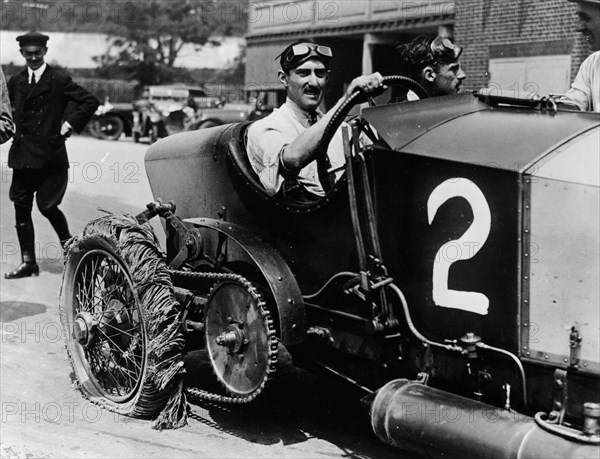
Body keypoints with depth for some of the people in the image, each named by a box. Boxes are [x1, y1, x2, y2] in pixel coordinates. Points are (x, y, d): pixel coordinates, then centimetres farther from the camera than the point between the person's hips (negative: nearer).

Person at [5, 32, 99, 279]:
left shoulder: (59, 80, -3)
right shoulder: (15, 82, 11)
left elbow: (90, 102, -4)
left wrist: (69, 125, -5)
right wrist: (13, 129, 11)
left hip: (50, 154, -5)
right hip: (22, 154, 5)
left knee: (47, 206, -6)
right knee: (21, 207, 3)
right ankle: (28, 261, 11)